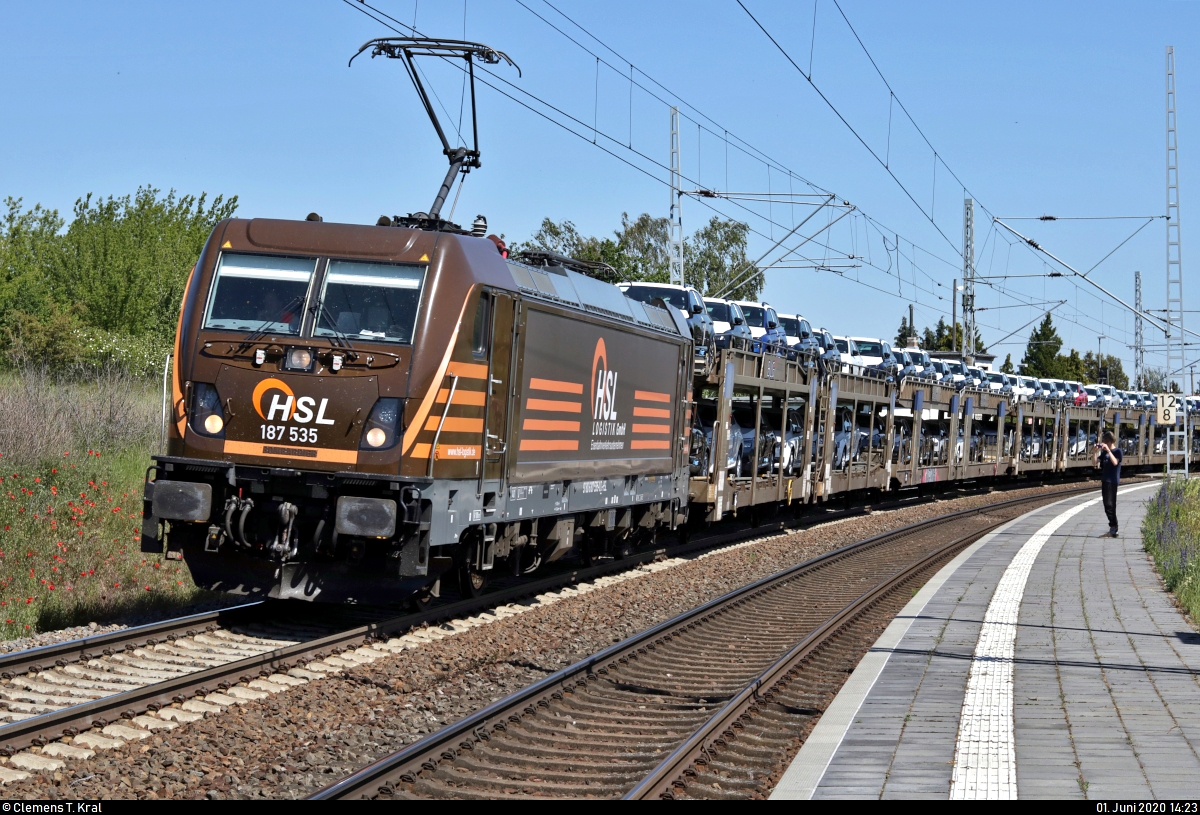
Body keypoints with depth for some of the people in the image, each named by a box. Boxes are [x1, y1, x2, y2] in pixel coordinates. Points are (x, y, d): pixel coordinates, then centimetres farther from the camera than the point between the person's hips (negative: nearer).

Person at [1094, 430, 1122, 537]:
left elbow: (1115, 462, -21)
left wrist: (1108, 450, -24)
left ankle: (1113, 527, -12)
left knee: (1110, 505, -14)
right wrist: (1096, 451, -1)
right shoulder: (1104, 452, 14)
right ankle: (1113, 528, 16)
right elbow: (1096, 462, 11)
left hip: (1113, 481, -8)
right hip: (1104, 481, 8)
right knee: (1107, 505, 9)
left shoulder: (1117, 451, -5)